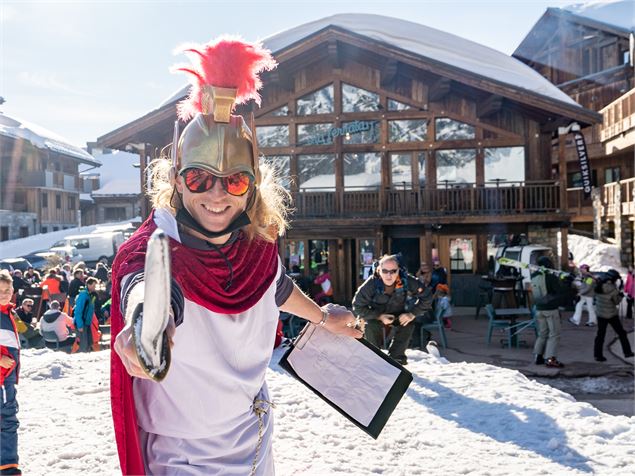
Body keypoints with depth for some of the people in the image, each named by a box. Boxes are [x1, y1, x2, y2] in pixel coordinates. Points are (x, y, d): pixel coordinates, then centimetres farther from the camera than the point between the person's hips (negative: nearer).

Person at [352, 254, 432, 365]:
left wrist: (412, 314, -24)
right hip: (375, 315, -2)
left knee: (408, 325, -23)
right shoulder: (370, 284, -33)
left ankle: (396, 358, -6)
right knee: (370, 326, -30)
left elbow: (426, 296, -15)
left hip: (398, 314, 2)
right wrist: (379, 316, -32)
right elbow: (358, 307, -24)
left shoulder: (408, 281, -28)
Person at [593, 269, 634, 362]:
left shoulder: (598, 286, -4)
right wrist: (621, 296, 9)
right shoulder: (612, 288, -20)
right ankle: (627, 352, 19)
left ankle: (598, 355, 8)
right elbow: (616, 301, -10)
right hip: (611, 315, -5)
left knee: (600, 335, 9)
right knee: (621, 333, 12)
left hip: (600, 314, 5)